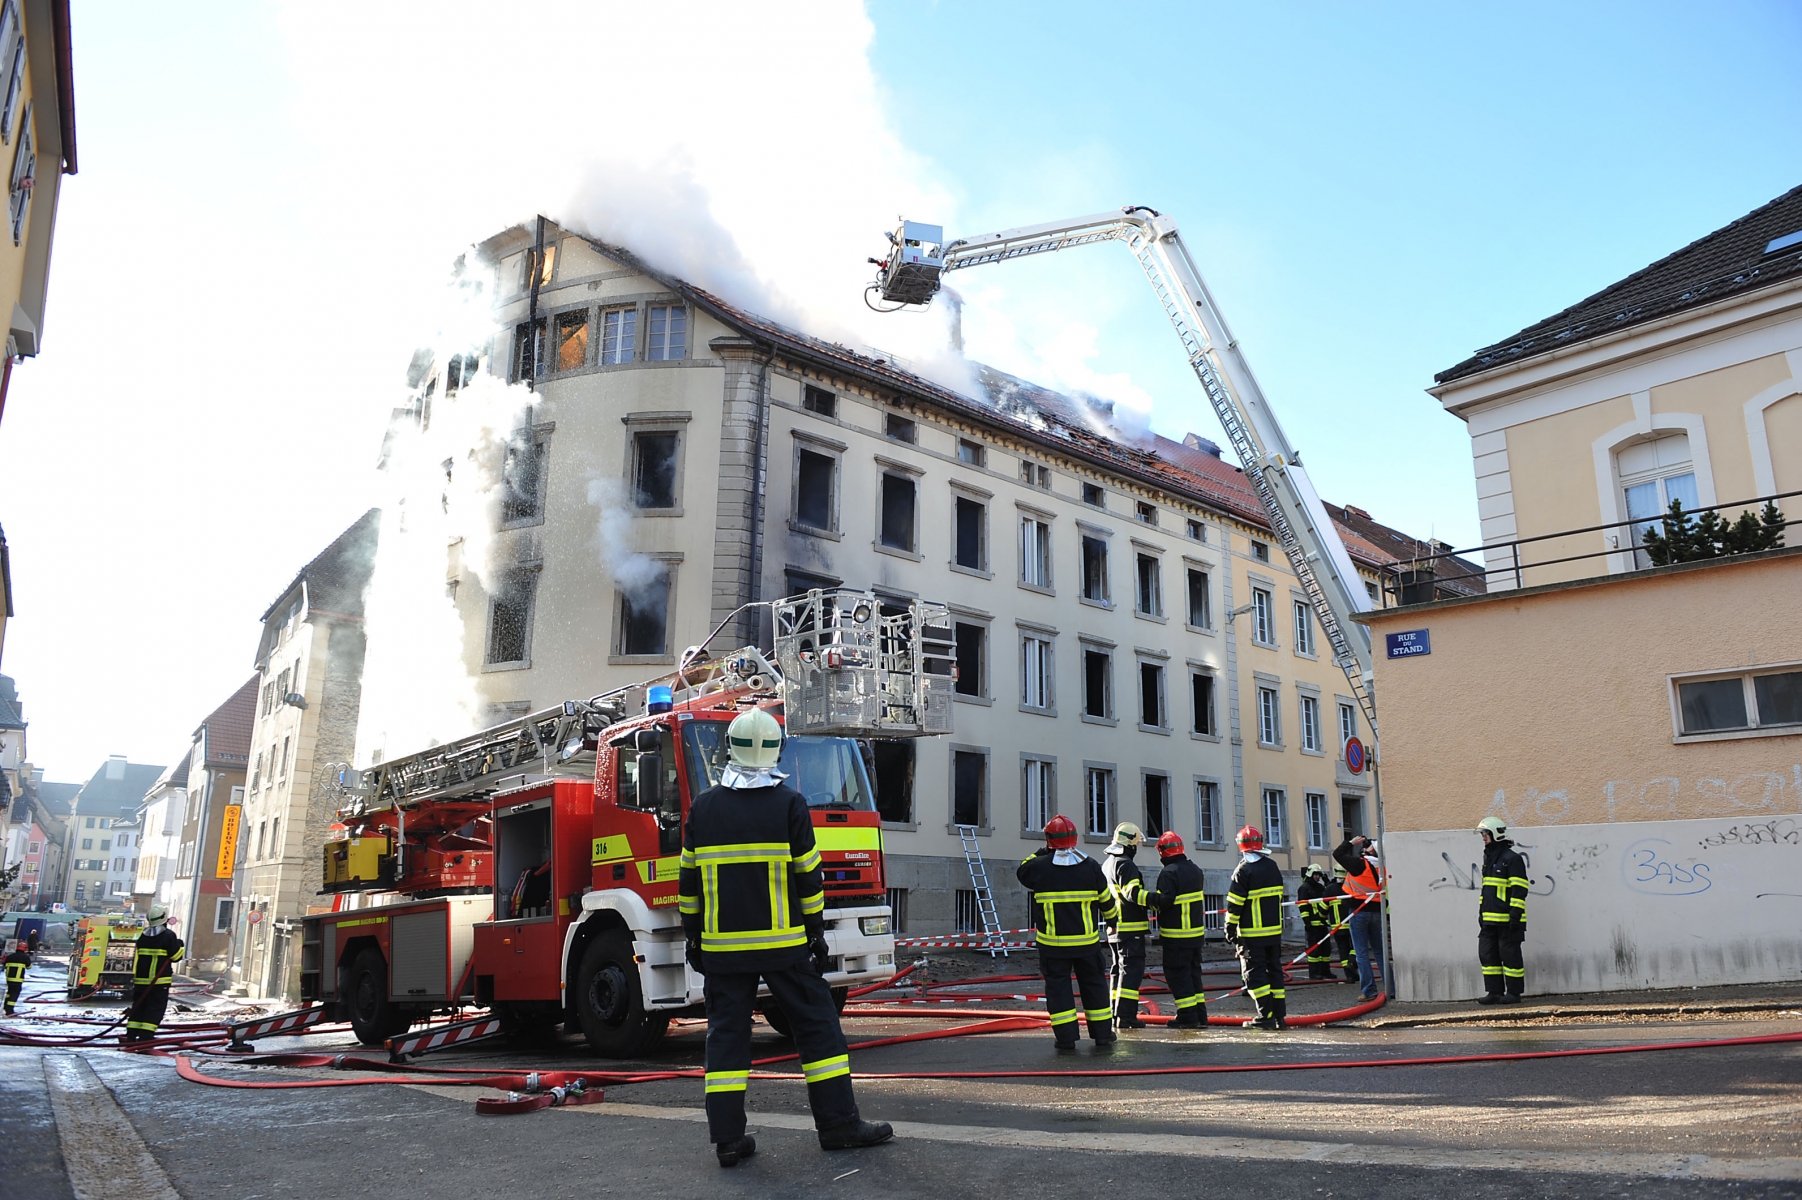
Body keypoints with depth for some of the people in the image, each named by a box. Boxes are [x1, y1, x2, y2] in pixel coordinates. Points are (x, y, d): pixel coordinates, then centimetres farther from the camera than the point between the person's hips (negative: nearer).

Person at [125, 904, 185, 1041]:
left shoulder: (143, 935, 10)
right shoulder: (168, 935, -9)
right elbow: (175, 957, -5)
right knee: (155, 1009, -1)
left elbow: (136, 957, 16)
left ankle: (131, 1035, 12)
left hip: (141, 979, 6)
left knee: (138, 1006, 13)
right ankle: (145, 1036, -8)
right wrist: (182, 948, 12)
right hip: (159, 979, -5)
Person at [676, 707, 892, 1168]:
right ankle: (839, 1124, 11)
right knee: (817, 1026, 7)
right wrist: (817, 934, 4)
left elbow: (688, 882, 6)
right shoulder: (788, 803, -5)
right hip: (783, 944, -2)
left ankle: (728, 1138, 7)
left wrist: (693, 938, 15)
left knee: (727, 1034, 7)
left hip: (722, 947, 3)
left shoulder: (703, 807, 3)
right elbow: (808, 877, -4)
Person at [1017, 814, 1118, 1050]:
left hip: (1053, 942, -2)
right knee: (1093, 983, 15)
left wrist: (1040, 853, 16)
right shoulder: (1090, 866, -4)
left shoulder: (1040, 866, -11)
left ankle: (1066, 1037, 4)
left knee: (1058, 985, 6)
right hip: (1086, 940, 2)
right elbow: (1106, 899, 6)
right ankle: (1102, 1033, 20)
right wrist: (1113, 918, 25)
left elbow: (1022, 873, 11)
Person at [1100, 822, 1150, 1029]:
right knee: (1132, 970, -8)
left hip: (1114, 929, 10)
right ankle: (1124, 1016, -13)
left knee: (1119, 969, 15)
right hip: (1131, 929, -10)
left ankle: (1116, 1015, 16)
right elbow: (1133, 894, -23)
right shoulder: (1126, 865, -14)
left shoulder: (1106, 865, 17)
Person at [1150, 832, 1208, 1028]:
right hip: (1196, 931, 8)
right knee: (1193, 971, 16)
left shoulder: (1169, 872, -18)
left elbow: (1165, 901, -25)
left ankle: (1188, 1016, -3)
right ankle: (1200, 1014, 19)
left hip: (1176, 935, -8)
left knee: (1177, 973, -2)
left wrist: (1152, 896, -10)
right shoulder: (1195, 869, 10)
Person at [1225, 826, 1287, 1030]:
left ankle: (1266, 1015, -7)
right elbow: (1278, 897, 16)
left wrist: (1230, 928, -7)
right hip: (1274, 930, 7)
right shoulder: (1273, 867, 7)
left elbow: (1234, 903, -14)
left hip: (1252, 933, -7)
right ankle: (1279, 1016, 13)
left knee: (1254, 973, -1)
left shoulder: (1243, 870, -13)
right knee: (1274, 969, 12)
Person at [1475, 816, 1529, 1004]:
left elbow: (1519, 890, -14)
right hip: (1490, 919, 9)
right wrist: (1481, 912, 21)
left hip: (1507, 920, -9)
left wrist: (1515, 915, -19)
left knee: (1510, 954, -1)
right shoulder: (1488, 858, 18)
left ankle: (1514, 992, 8)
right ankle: (1494, 992, 12)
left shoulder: (1512, 858, -10)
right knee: (1487, 954, 6)